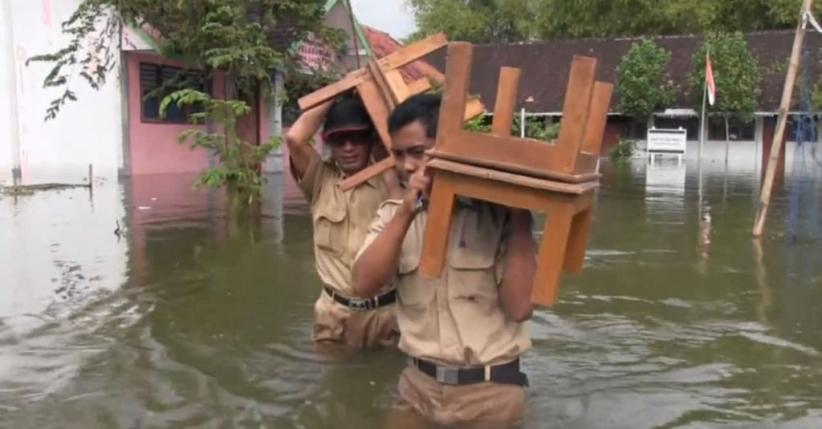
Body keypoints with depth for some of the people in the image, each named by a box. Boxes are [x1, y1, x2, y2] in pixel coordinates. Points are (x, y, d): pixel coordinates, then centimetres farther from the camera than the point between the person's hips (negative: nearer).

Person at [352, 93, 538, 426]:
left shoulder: (498, 211, -9)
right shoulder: (394, 214, 3)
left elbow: (519, 307, -16)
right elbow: (364, 285, -12)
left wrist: (521, 218, -17)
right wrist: (405, 214, -19)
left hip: (490, 391, -3)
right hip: (418, 385, 3)